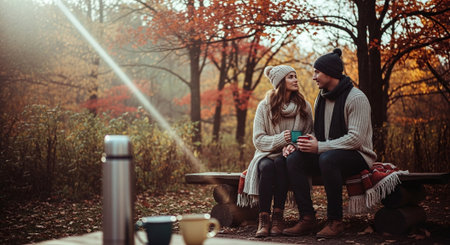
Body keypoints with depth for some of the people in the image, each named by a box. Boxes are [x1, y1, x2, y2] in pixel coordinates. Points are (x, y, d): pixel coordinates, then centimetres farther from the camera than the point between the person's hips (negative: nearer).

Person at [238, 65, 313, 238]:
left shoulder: (304, 106, 5)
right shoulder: (265, 106, 0)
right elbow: (258, 139, -3)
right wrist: (280, 139, -21)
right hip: (267, 153, 0)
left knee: (280, 163, -34)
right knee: (266, 166, -34)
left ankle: (278, 217, -29)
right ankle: (264, 218, -29)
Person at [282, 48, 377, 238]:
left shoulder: (356, 98, -12)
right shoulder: (321, 98, 13)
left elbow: (356, 138, -21)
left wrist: (320, 147, -24)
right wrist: (309, 142, -4)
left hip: (357, 156, -7)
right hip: (327, 153, 7)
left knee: (327, 158, -38)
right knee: (293, 160, -17)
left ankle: (335, 221, -26)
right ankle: (307, 219, -18)